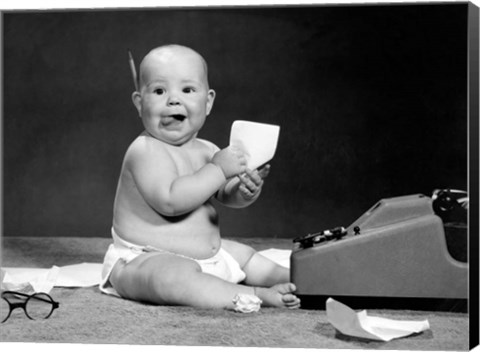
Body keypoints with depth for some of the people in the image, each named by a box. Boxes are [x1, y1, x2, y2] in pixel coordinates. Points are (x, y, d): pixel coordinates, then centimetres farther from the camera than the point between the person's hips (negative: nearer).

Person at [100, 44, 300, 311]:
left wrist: (247, 189, -18)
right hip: (146, 259, -9)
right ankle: (255, 296, -38)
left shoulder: (206, 150, 7)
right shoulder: (146, 150, -19)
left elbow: (228, 195, 7)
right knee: (174, 275, -37)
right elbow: (169, 201, -32)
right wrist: (218, 169, -29)